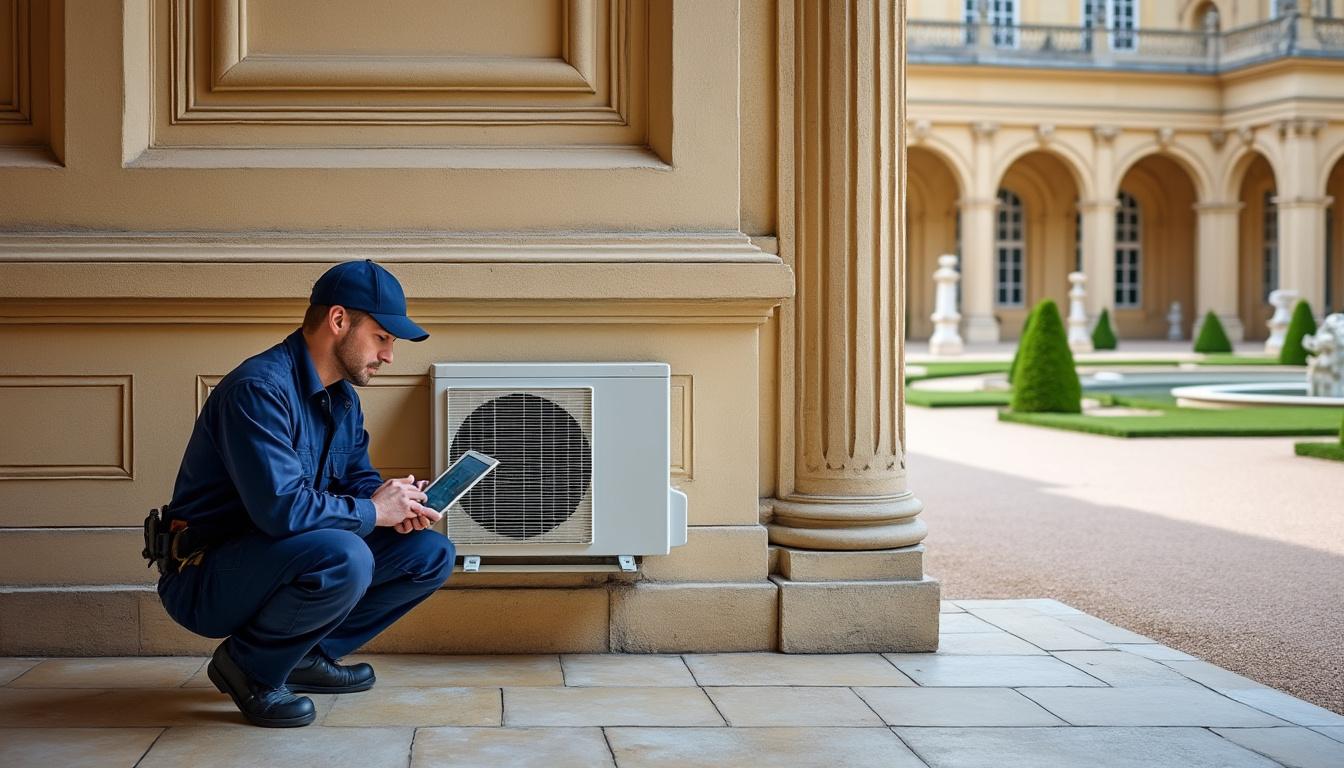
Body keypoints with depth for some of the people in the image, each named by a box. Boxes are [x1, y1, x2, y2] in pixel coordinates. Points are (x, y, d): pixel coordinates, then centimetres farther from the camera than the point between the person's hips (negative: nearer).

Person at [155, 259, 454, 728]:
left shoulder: (343, 399, 9)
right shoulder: (259, 388, -22)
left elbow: (357, 474, 16)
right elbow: (281, 507, -32)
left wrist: (397, 503, -7)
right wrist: (372, 511, -19)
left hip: (281, 561, 9)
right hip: (205, 581, -9)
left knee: (431, 553, 1)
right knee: (345, 558, -36)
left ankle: (305, 655, 7)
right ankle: (248, 665, -10)